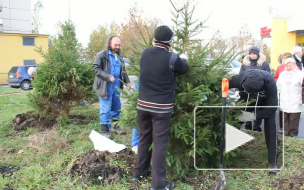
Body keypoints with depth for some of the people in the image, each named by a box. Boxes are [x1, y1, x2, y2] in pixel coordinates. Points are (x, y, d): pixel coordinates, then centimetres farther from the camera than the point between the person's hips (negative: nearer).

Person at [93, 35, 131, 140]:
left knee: (116, 107, 17)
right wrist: (108, 76, -25)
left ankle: (115, 126, 33)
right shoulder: (102, 55, -11)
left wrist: (127, 81, 5)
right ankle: (105, 131, 10)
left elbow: (123, 70, 19)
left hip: (116, 87, 7)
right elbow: (96, 68, -15)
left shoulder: (119, 55, 12)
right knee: (105, 109, -1)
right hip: (105, 87, -7)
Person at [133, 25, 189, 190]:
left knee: (144, 139, 19)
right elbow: (184, 69, 4)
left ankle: (139, 172, 31)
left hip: (143, 104, 5)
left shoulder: (145, 53, 0)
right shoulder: (172, 58, -14)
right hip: (161, 107, -5)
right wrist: (181, 59, 25)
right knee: (160, 144, 2)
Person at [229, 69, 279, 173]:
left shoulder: (270, 83, -42)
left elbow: (272, 106, -36)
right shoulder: (238, 78, -37)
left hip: (266, 100, -2)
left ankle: (273, 161, -3)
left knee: (270, 128, -14)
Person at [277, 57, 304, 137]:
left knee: (294, 120, 0)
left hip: (295, 104, -4)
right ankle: (286, 133, 20)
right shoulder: (282, 74, 13)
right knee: (285, 120, 11)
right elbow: (278, 88, 17)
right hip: (284, 103, 4)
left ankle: (293, 134, 9)